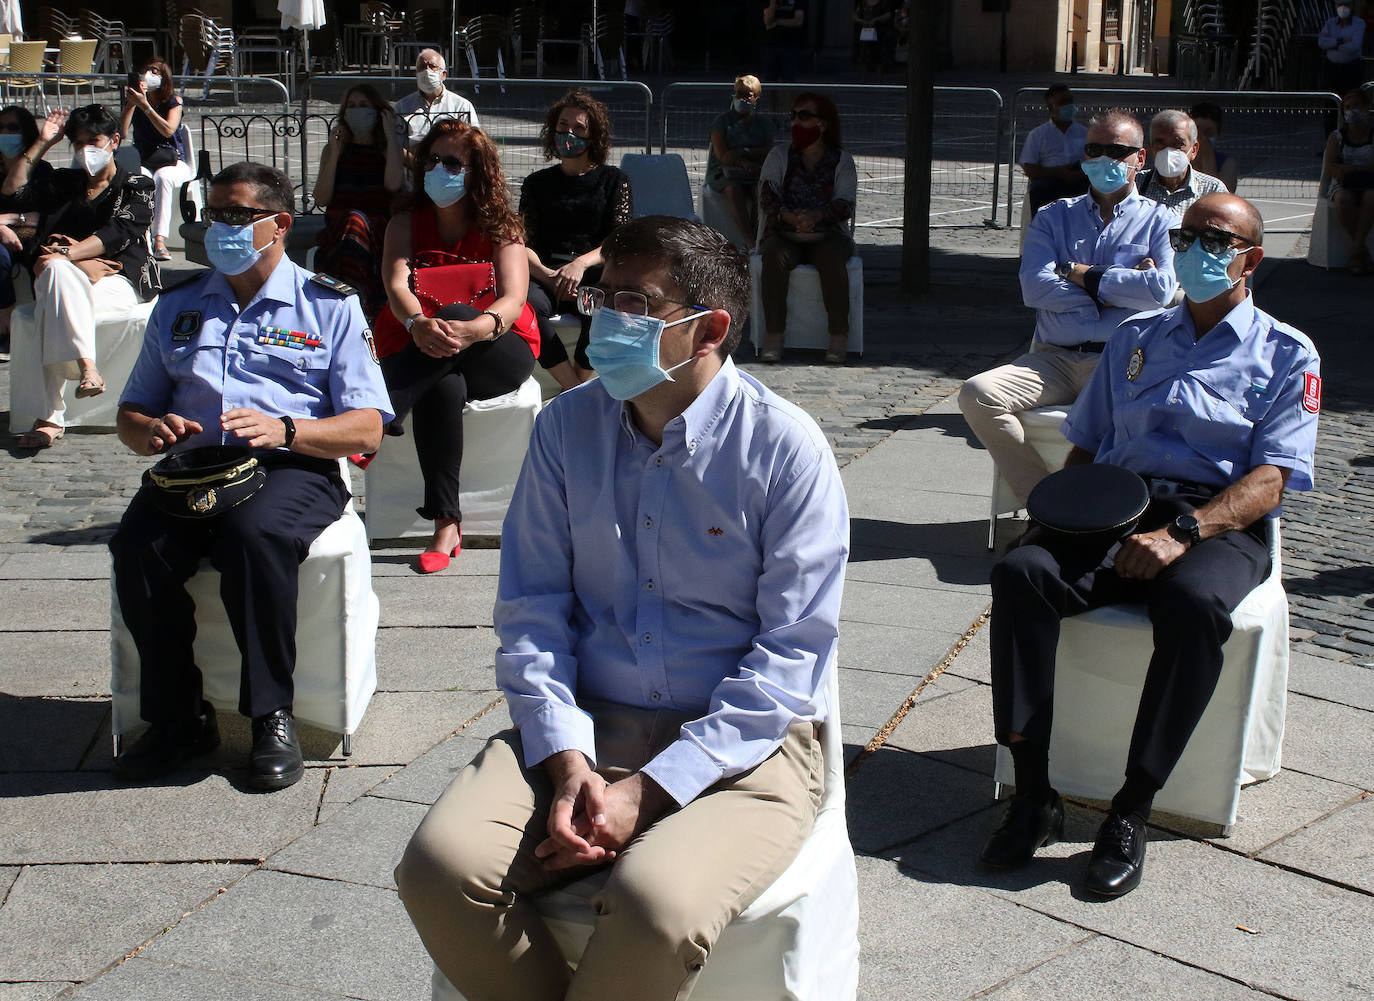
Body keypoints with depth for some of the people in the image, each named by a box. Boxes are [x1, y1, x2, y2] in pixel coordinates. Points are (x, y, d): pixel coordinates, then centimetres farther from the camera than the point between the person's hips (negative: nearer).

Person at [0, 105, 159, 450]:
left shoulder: (136, 186, 10)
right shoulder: (62, 183, 24)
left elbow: (119, 233, -7)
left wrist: (68, 255, -21)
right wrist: (41, 144, 11)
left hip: (118, 284, -3)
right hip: (63, 280, 4)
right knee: (56, 271, -36)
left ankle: (51, 417, -45)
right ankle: (86, 366, -48)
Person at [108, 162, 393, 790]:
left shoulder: (329, 305, 11)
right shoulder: (178, 306, 24)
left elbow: (365, 431, 1)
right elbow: (131, 413, 25)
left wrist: (283, 430, -17)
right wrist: (151, 430, -2)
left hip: (291, 470, -3)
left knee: (254, 533, -38)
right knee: (137, 546, -29)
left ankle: (272, 716, -24)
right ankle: (178, 717, -15)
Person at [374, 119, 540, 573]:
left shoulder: (500, 229, 3)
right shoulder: (405, 224, 9)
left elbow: (513, 299, -14)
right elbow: (396, 285, -10)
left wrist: (471, 329, -39)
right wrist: (417, 324, -37)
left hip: (496, 353, -1)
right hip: (420, 349, 1)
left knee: (455, 315, -35)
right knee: (445, 387, -36)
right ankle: (446, 525, -37)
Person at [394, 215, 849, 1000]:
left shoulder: (787, 450, -8)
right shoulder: (566, 427, 6)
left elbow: (793, 655, -10)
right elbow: (531, 608, 6)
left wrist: (652, 790, -17)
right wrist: (563, 756, -11)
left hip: (740, 743, -4)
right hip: (587, 724, 4)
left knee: (656, 903, -34)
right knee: (440, 864, -22)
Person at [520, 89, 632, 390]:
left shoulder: (614, 180, 14)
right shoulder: (537, 183, 20)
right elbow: (524, 244, 8)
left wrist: (581, 263, -19)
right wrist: (547, 275, -14)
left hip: (597, 275, -1)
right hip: (547, 273, 2)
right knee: (524, 301, -35)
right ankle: (574, 388, -27)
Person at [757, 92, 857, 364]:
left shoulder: (841, 160, 11)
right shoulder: (779, 155, 15)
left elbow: (845, 205, -1)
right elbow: (767, 195, 0)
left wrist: (817, 216, -23)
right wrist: (788, 216, -22)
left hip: (827, 234, -1)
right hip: (783, 234, 1)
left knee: (831, 259, -35)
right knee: (776, 256, -33)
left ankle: (839, 335, -29)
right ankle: (773, 334, -33)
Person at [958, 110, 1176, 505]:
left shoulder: (1158, 221, 13)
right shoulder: (1054, 217, 19)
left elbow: (1161, 288, -7)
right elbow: (1034, 287, 1)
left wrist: (1081, 275, -1)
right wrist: (1119, 288, -2)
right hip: (1053, 358, 3)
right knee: (977, 394, -24)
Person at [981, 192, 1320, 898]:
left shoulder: (1286, 355, 9)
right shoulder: (1136, 338, 23)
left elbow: (1270, 481, -4)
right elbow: (1086, 443, 23)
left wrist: (1182, 532, -21)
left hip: (1220, 525, -3)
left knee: (1194, 602, -39)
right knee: (1020, 573, -28)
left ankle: (1132, 811, -29)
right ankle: (1034, 796, -25)